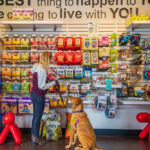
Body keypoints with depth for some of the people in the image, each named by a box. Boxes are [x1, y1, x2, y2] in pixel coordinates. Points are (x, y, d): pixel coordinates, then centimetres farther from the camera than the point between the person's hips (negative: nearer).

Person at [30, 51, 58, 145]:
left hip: (33, 94, 9)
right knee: (38, 117, 2)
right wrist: (53, 83, -11)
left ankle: (34, 135, 28)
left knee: (35, 116, 17)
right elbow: (42, 86, -22)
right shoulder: (43, 70, -22)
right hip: (39, 96, -9)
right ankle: (36, 138, 14)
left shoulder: (36, 66, 5)